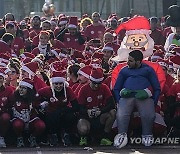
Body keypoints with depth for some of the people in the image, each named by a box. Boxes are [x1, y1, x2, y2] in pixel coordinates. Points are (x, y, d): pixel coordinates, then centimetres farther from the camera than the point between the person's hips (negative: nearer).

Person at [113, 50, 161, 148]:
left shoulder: (148, 70, 20)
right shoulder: (124, 71, 26)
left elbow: (157, 88, 17)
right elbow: (116, 88, 23)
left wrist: (154, 102, 3)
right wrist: (119, 101, 6)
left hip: (144, 96, -2)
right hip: (127, 95, 2)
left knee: (149, 116, -31)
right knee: (121, 115, -30)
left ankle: (147, 136, -13)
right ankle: (122, 135, -25)